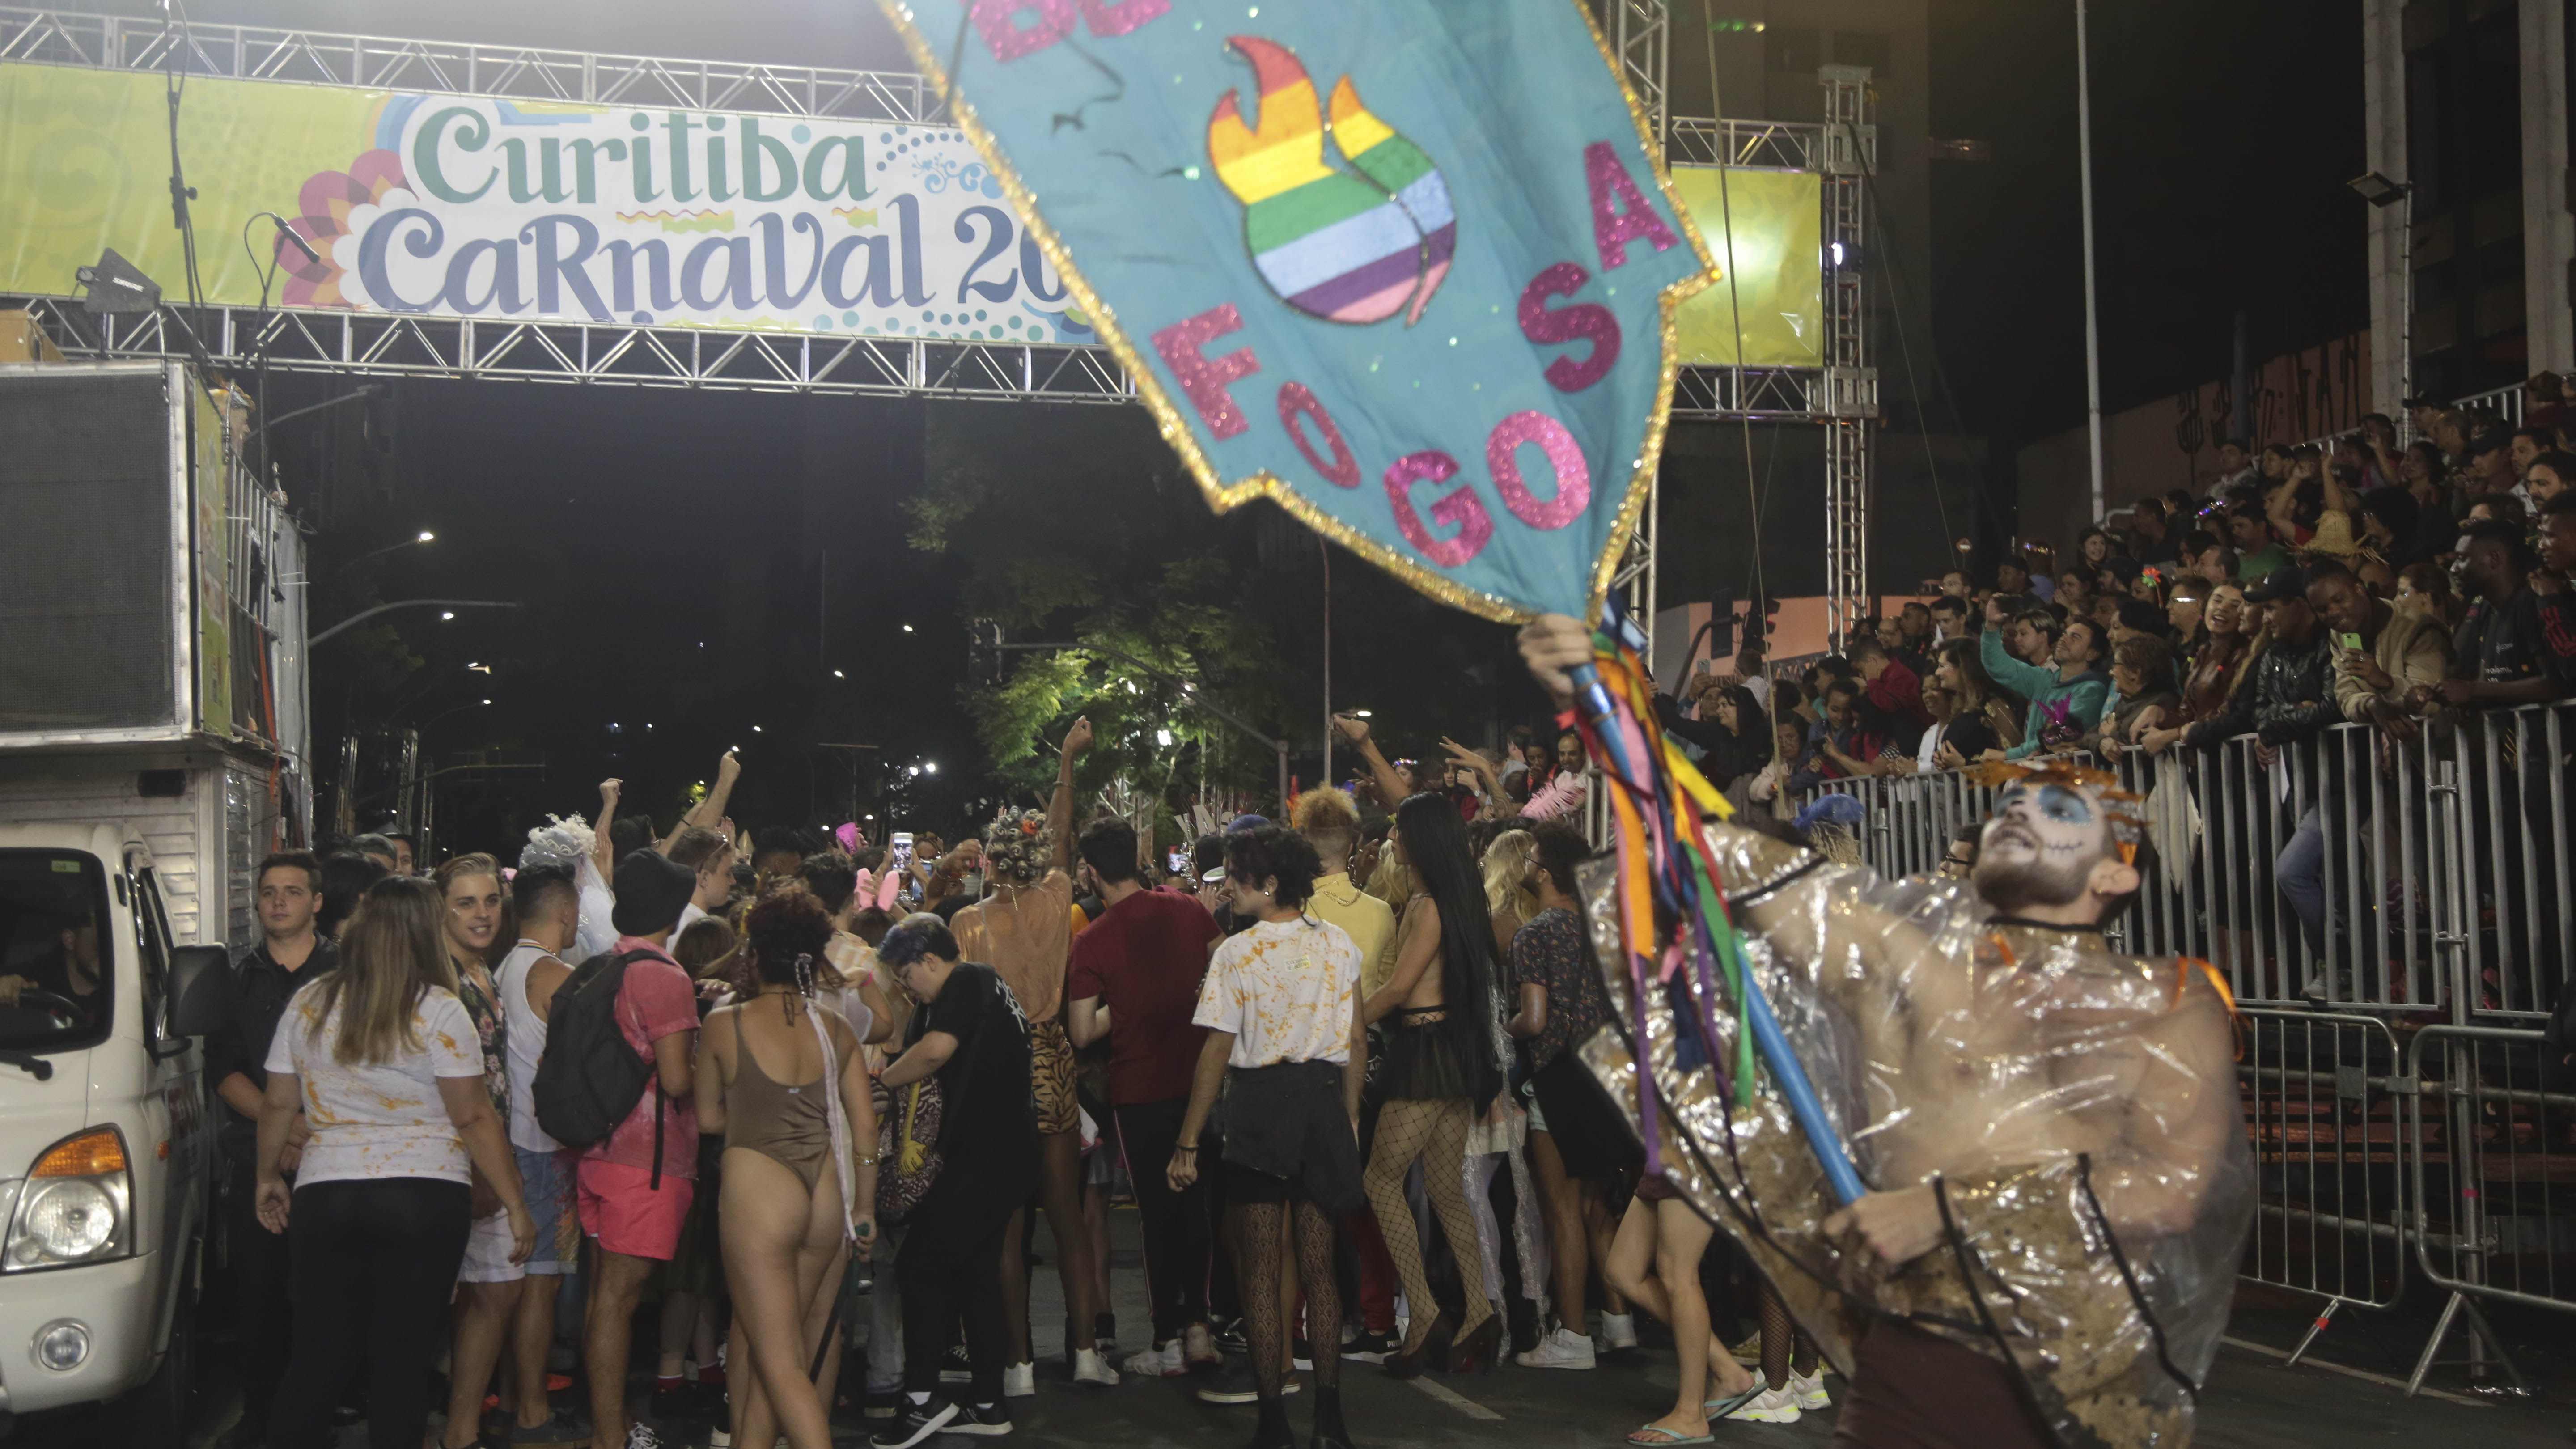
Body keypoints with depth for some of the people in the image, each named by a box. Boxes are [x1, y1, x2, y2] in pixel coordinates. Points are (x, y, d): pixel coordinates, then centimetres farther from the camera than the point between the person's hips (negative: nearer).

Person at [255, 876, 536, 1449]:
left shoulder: (308, 1005, 6)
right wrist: (516, 1205, -4)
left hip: (325, 1195, 4)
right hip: (425, 1198, -4)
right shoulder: (438, 1011, -7)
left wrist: (268, 1177, 27)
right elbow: (474, 1117, -9)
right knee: (403, 1361, 3)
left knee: (317, 1358, 11)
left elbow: (278, 1105, 12)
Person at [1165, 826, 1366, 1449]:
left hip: (1259, 1104, -4)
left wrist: (1188, 1142, -6)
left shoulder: (1236, 952, -11)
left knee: (1261, 1269, 4)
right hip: (1322, 1099, 4)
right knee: (1317, 1266, 12)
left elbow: (1217, 1051, -11)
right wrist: (1350, 1118, 18)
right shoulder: (1339, 944, 2)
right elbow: (1356, 1041, 6)